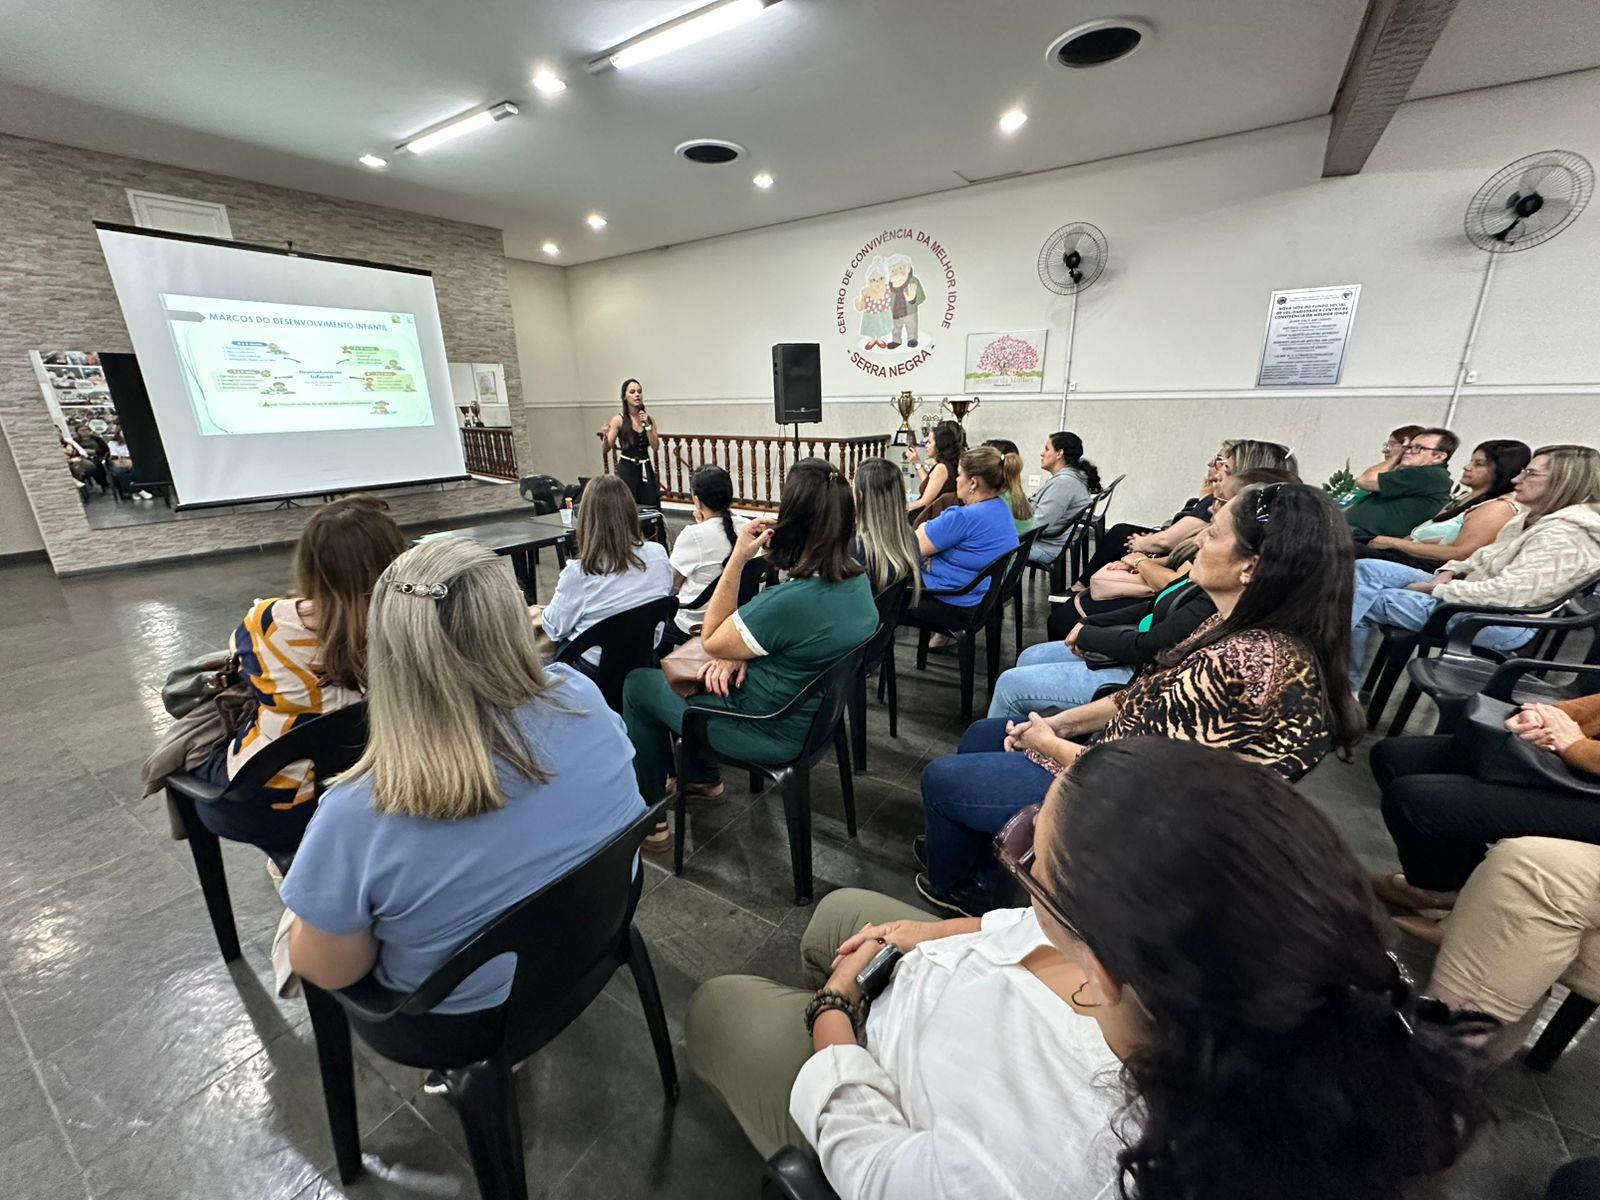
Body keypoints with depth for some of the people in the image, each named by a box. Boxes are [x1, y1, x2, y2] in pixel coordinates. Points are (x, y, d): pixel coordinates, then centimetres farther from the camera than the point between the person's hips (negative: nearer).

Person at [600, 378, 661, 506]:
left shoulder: (649, 419, 7)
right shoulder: (619, 420, -3)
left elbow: (655, 446, 0)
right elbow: (607, 448, -5)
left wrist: (647, 425, -9)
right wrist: (606, 436, -26)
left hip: (646, 469, 3)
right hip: (626, 469, -3)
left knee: (652, 507, 0)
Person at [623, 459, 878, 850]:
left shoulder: (791, 600, -35)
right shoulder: (858, 580, -8)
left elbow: (710, 640, -17)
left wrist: (737, 559, -22)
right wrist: (738, 653, -8)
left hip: (774, 733, -8)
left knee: (639, 683, 9)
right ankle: (703, 778, 39)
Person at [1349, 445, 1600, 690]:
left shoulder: (1563, 535, -18)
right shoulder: (1538, 519, 11)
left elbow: (1505, 592, -25)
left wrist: (1435, 590, -17)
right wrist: (1450, 572, -1)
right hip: (1474, 594, 9)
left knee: (1363, 601, -17)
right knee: (1364, 569, -5)